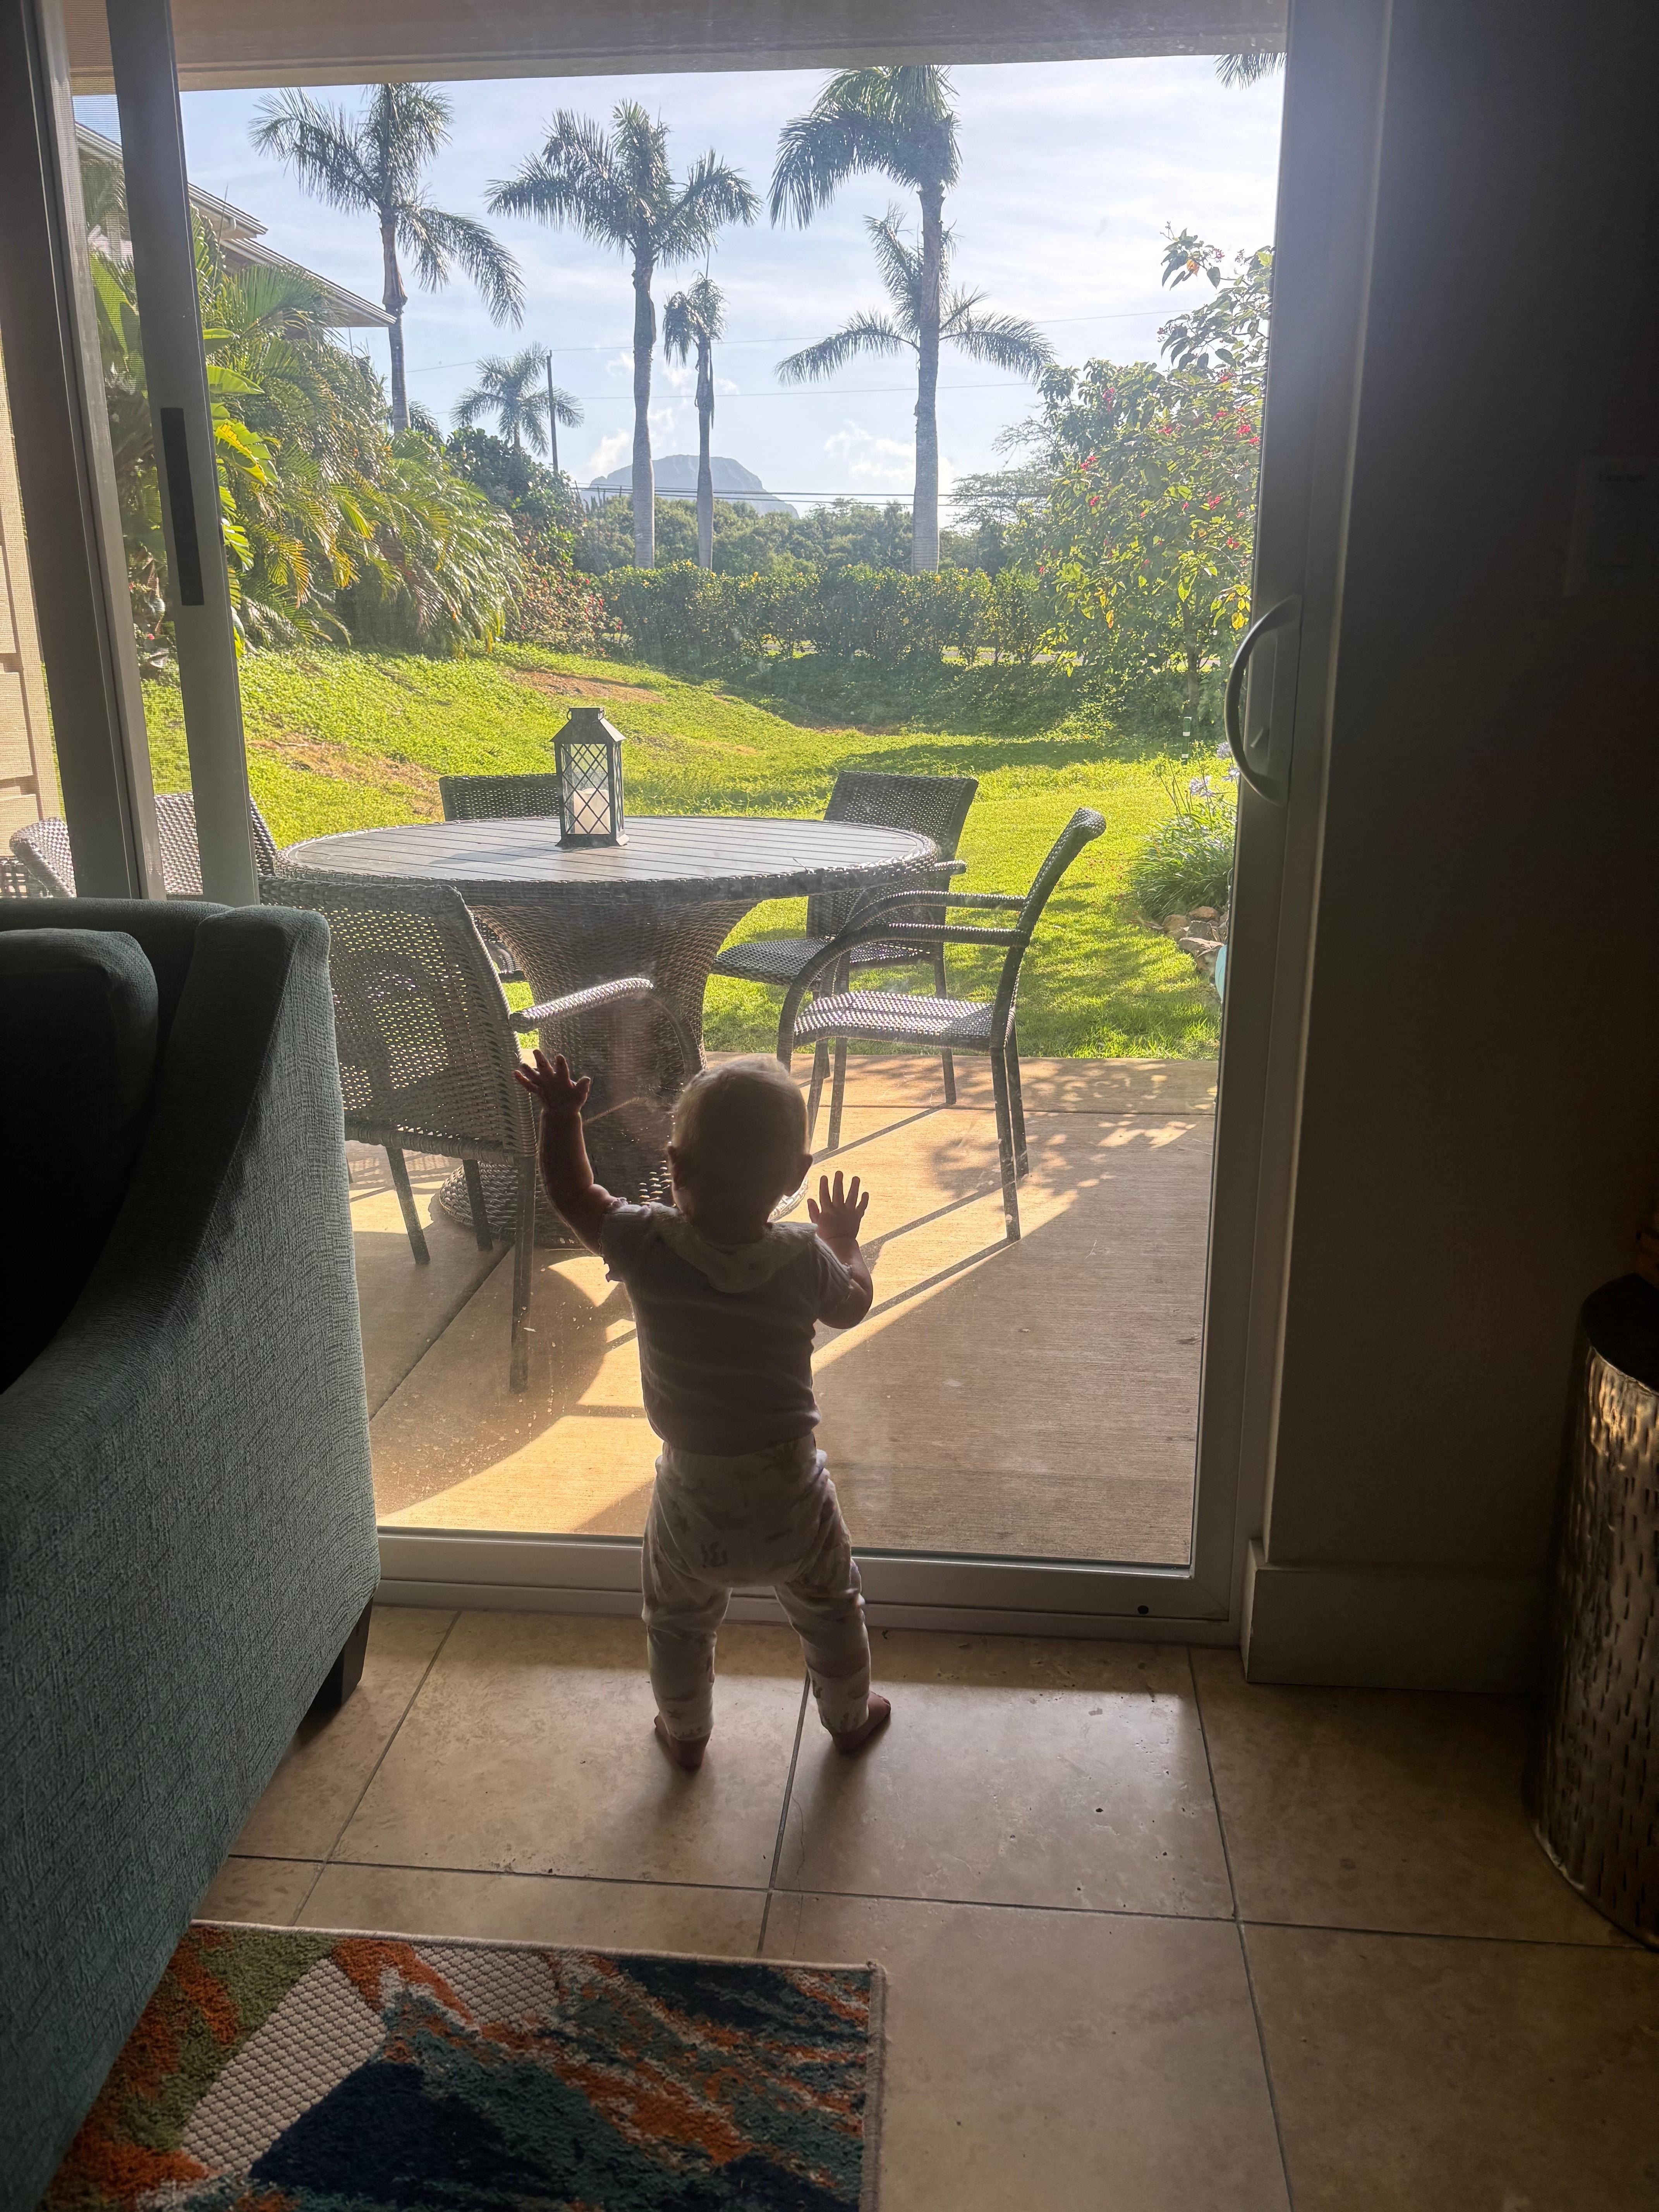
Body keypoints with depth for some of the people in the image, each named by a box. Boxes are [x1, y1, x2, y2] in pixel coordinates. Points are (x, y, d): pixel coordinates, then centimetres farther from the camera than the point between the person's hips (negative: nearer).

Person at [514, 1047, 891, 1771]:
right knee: (831, 1611, 29)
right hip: (790, 1494, 0)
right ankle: (850, 1717, 49)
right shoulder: (806, 1258, -19)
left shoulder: (646, 1246, -23)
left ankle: (686, 1733, 50)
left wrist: (560, 1113, 7)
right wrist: (845, 1240, 20)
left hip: (692, 1500, 0)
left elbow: (572, 1191, -6)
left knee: (678, 1624, 29)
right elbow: (853, 1305, 3)